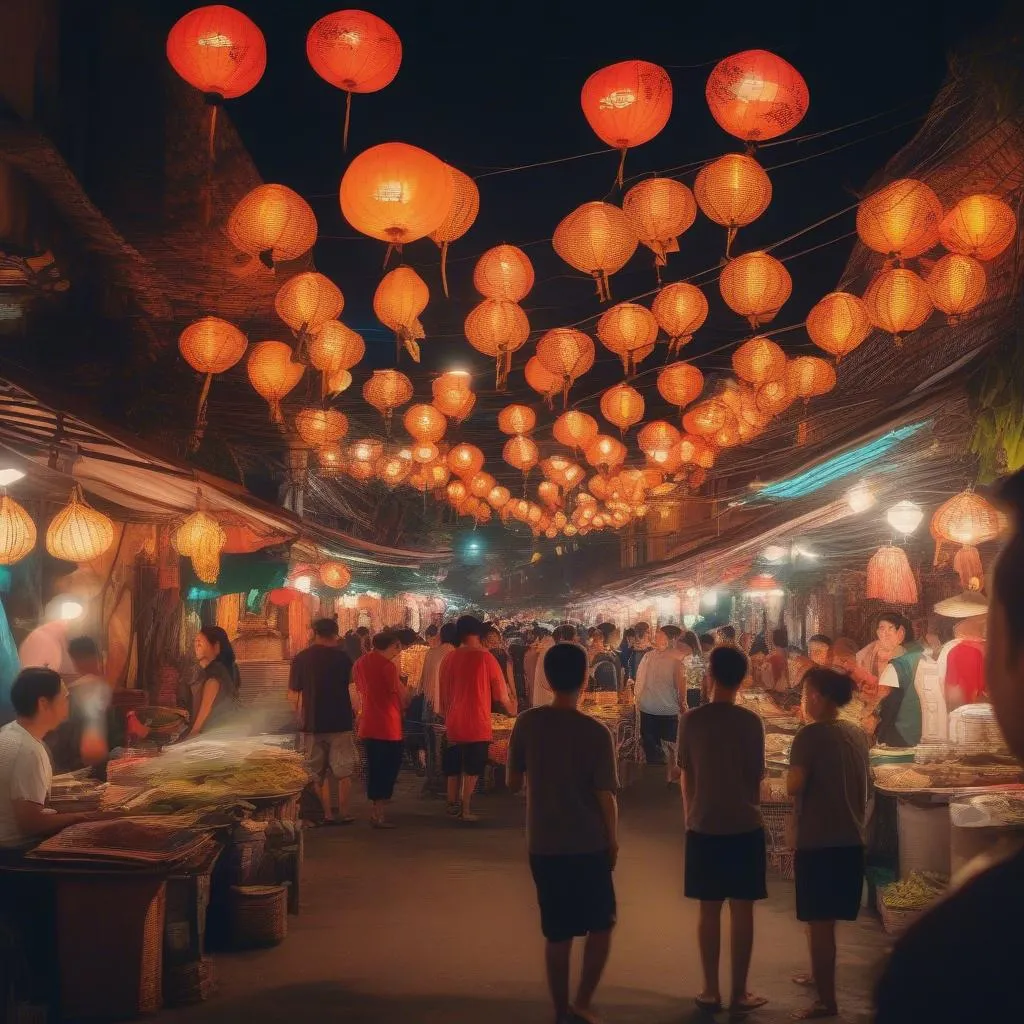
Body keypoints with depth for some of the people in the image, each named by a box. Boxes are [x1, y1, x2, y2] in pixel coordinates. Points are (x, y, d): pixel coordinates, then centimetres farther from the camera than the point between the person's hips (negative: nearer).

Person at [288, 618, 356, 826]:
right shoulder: (342, 657, -6)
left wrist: (301, 716, 15)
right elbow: (350, 680, 10)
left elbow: (294, 693, 3)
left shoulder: (300, 659, -3)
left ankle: (327, 813, 12)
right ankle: (343, 813, 7)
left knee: (318, 772, 11)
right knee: (342, 770, 7)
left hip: (312, 723, 1)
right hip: (340, 722, -1)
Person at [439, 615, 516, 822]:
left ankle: (453, 805, 20)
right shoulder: (485, 657, -9)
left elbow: (443, 694, 9)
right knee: (471, 769, 5)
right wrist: (511, 707, 18)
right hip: (477, 723, -4)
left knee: (453, 767, 15)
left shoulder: (450, 658, 1)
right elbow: (501, 691, -1)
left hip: (453, 724, 4)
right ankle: (466, 809, 3)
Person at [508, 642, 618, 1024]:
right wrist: (613, 839, 3)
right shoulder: (596, 732, -13)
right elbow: (606, 795, -11)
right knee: (601, 925, 17)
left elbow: (513, 783, 4)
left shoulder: (527, 724, -5)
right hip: (589, 845, -3)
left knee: (557, 933, 14)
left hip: (543, 845, 3)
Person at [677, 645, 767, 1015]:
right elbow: (757, 777, 1)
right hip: (745, 826, -1)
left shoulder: (690, 720, -4)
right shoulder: (752, 722, -6)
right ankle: (739, 993, 11)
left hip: (703, 827, 1)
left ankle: (710, 991, 13)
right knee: (742, 910, 6)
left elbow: (686, 776, 3)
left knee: (708, 910, 8)